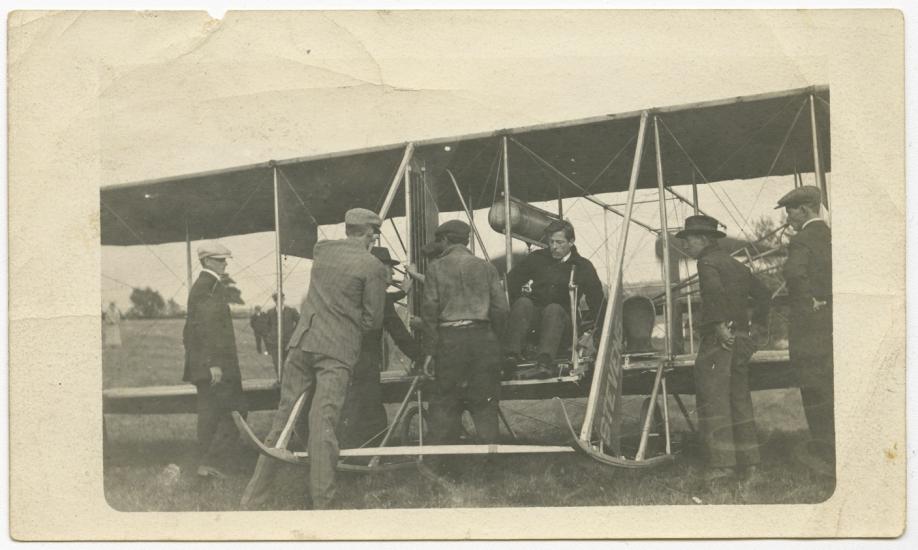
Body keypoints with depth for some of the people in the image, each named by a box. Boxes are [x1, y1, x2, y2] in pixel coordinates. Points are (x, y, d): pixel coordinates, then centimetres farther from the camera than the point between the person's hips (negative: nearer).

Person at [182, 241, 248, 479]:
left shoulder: (199, 285, 18)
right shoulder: (211, 286, -14)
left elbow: (192, 328, 22)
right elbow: (207, 326, -21)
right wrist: (214, 363, -24)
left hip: (201, 363, 10)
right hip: (215, 360, -10)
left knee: (209, 412, 12)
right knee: (235, 412, -7)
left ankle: (204, 463, 13)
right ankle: (209, 461, -7)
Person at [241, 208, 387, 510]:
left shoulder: (321, 250, 12)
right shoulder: (373, 266, -3)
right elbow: (373, 321, -1)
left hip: (301, 343, 5)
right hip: (337, 351, -4)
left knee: (283, 417, 9)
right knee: (323, 424, -7)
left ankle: (253, 497, 14)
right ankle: (321, 503, -5)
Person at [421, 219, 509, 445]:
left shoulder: (436, 268, 2)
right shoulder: (486, 268, 8)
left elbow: (429, 309, -3)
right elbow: (501, 307, 3)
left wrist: (430, 350, 0)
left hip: (449, 339, -2)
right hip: (482, 337, 2)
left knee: (443, 402, 3)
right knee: (485, 404, 6)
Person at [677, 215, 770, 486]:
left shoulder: (707, 262, -8)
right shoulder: (735, 264, 19)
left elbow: (714, 289, -28)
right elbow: (763, 294, 24)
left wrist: (720, 324, -25)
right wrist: (757, 325, 23)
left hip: (718, 339, -9)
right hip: (741, 339, 9)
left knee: (713, 400, -8)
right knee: (740, 399, 12)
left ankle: (721, 464, -12)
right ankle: (749, 463, 14)